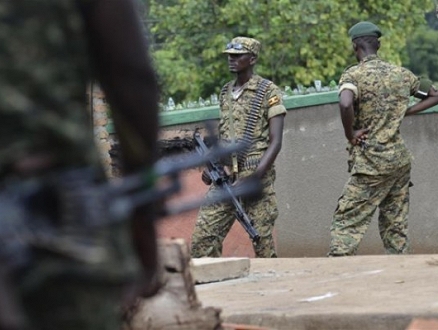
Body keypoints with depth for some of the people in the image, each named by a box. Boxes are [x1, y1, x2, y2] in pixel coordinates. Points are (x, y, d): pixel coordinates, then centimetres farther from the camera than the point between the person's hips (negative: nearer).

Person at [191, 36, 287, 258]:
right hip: (224, 177, 6)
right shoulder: (225, 92, 17)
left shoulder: (268, 92, -2)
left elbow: (275, 142, -7)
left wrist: (255, 178, -17)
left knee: (262, 240, -2)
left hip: (255, 175, -6)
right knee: (203, 236, -3)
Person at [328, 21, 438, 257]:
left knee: (347, 221, -6)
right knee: (395, 225, 11)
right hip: (400, 158, 6)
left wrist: (350, 135, -14)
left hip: (371, 163, -6)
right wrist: (403, 113, 13)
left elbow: (345, 104, -30)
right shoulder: (401, 74, 10)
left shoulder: (354, 74, -9)